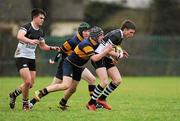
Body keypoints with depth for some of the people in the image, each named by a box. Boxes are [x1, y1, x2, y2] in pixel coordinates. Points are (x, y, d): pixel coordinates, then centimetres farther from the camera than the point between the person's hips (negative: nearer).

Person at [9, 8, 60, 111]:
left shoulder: (40, 32, 9)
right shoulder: (26, 27, -14)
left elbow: (43, 46, 21)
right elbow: (19, 36, -34)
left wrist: (52, 48, 3)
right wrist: (30, 41, -50)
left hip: (31, 58, 8)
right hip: (21, 57, -8)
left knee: (31, 84, 7)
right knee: (27, 81, -19)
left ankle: (14, 94, 32)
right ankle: (25, 103, 1)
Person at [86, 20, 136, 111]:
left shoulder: (120, 36, 10)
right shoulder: (115, 35, -21)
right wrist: (119, 55, -14)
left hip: (107, 59, 10)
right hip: (98, 57, -10)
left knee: (118, 80, 1)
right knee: (104, 82, -20)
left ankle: (101, 99, 14)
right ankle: (91, 103, -6)